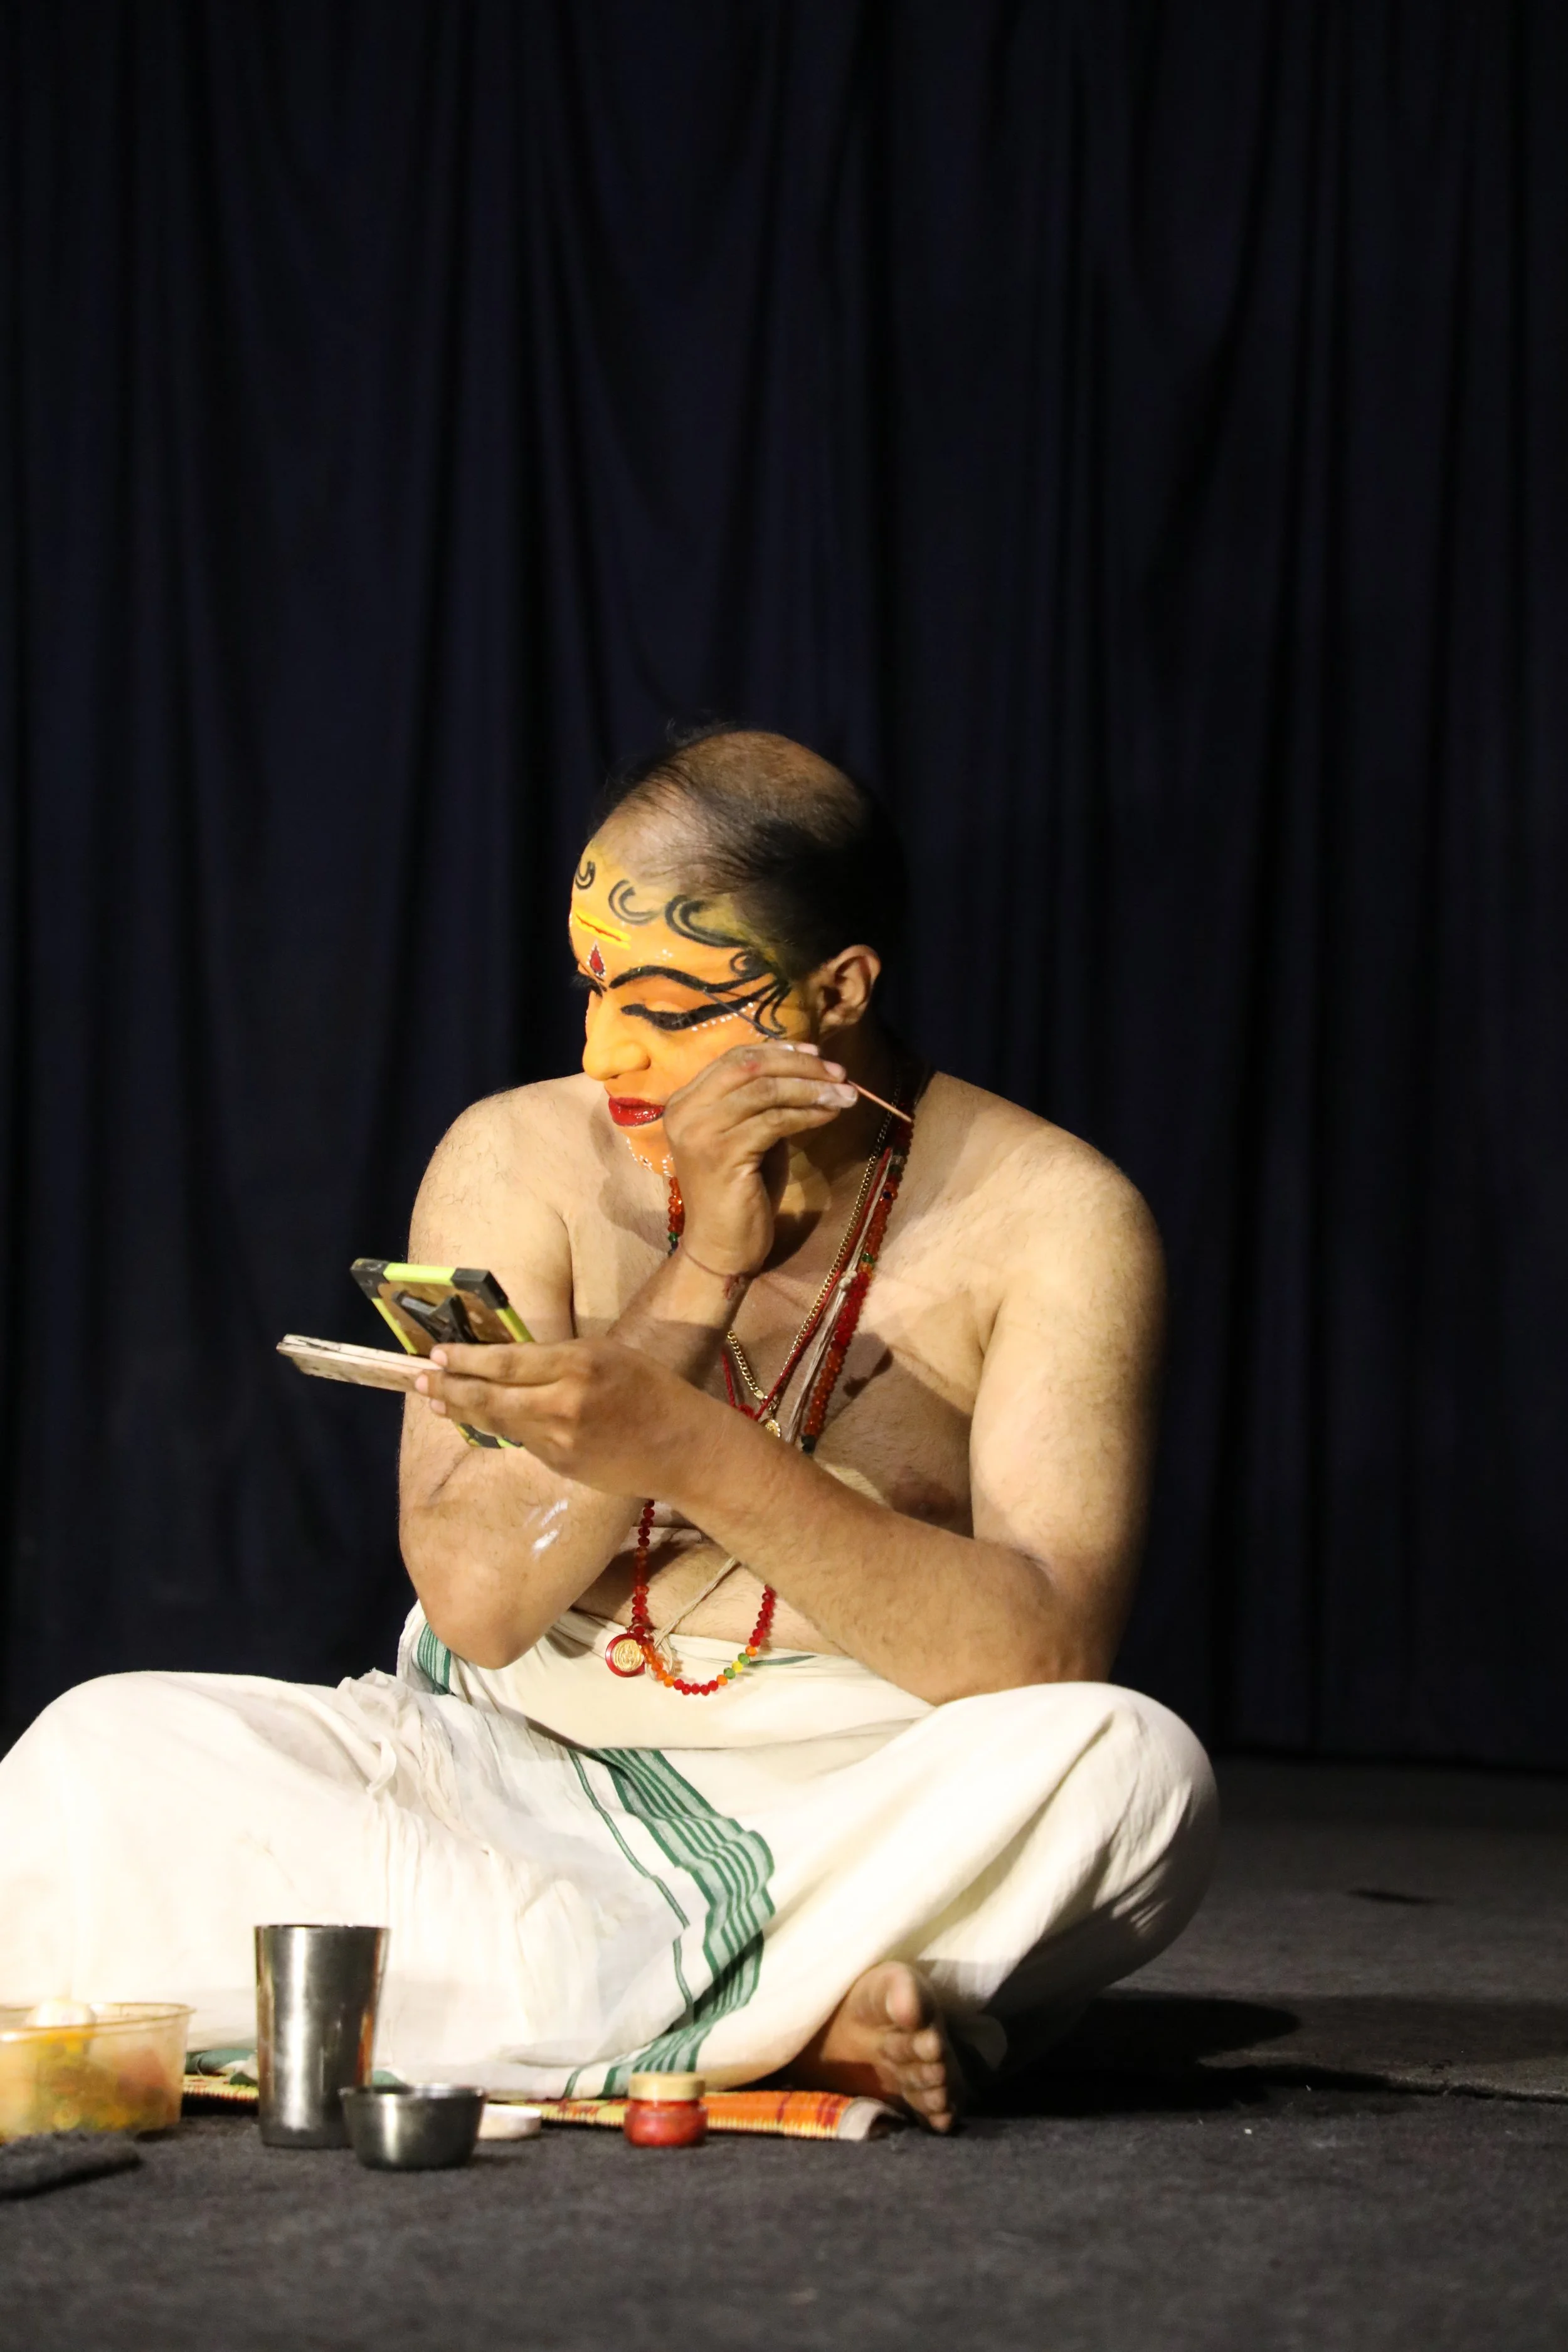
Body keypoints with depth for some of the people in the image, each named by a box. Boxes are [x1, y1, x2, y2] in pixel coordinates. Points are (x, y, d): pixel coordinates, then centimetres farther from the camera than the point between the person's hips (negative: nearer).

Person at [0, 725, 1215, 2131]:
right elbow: (476, 1599, -12)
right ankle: (803, 2022, -23)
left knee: (1127, 1769, -34)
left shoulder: (1049, 1218, -9)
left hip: (864, 1811, -3)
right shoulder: (522, 1160, -3)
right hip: (514, 1788, 3)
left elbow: (1052, 1651, -21)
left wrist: (697, 1454, -33)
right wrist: (697, 1279, -22)